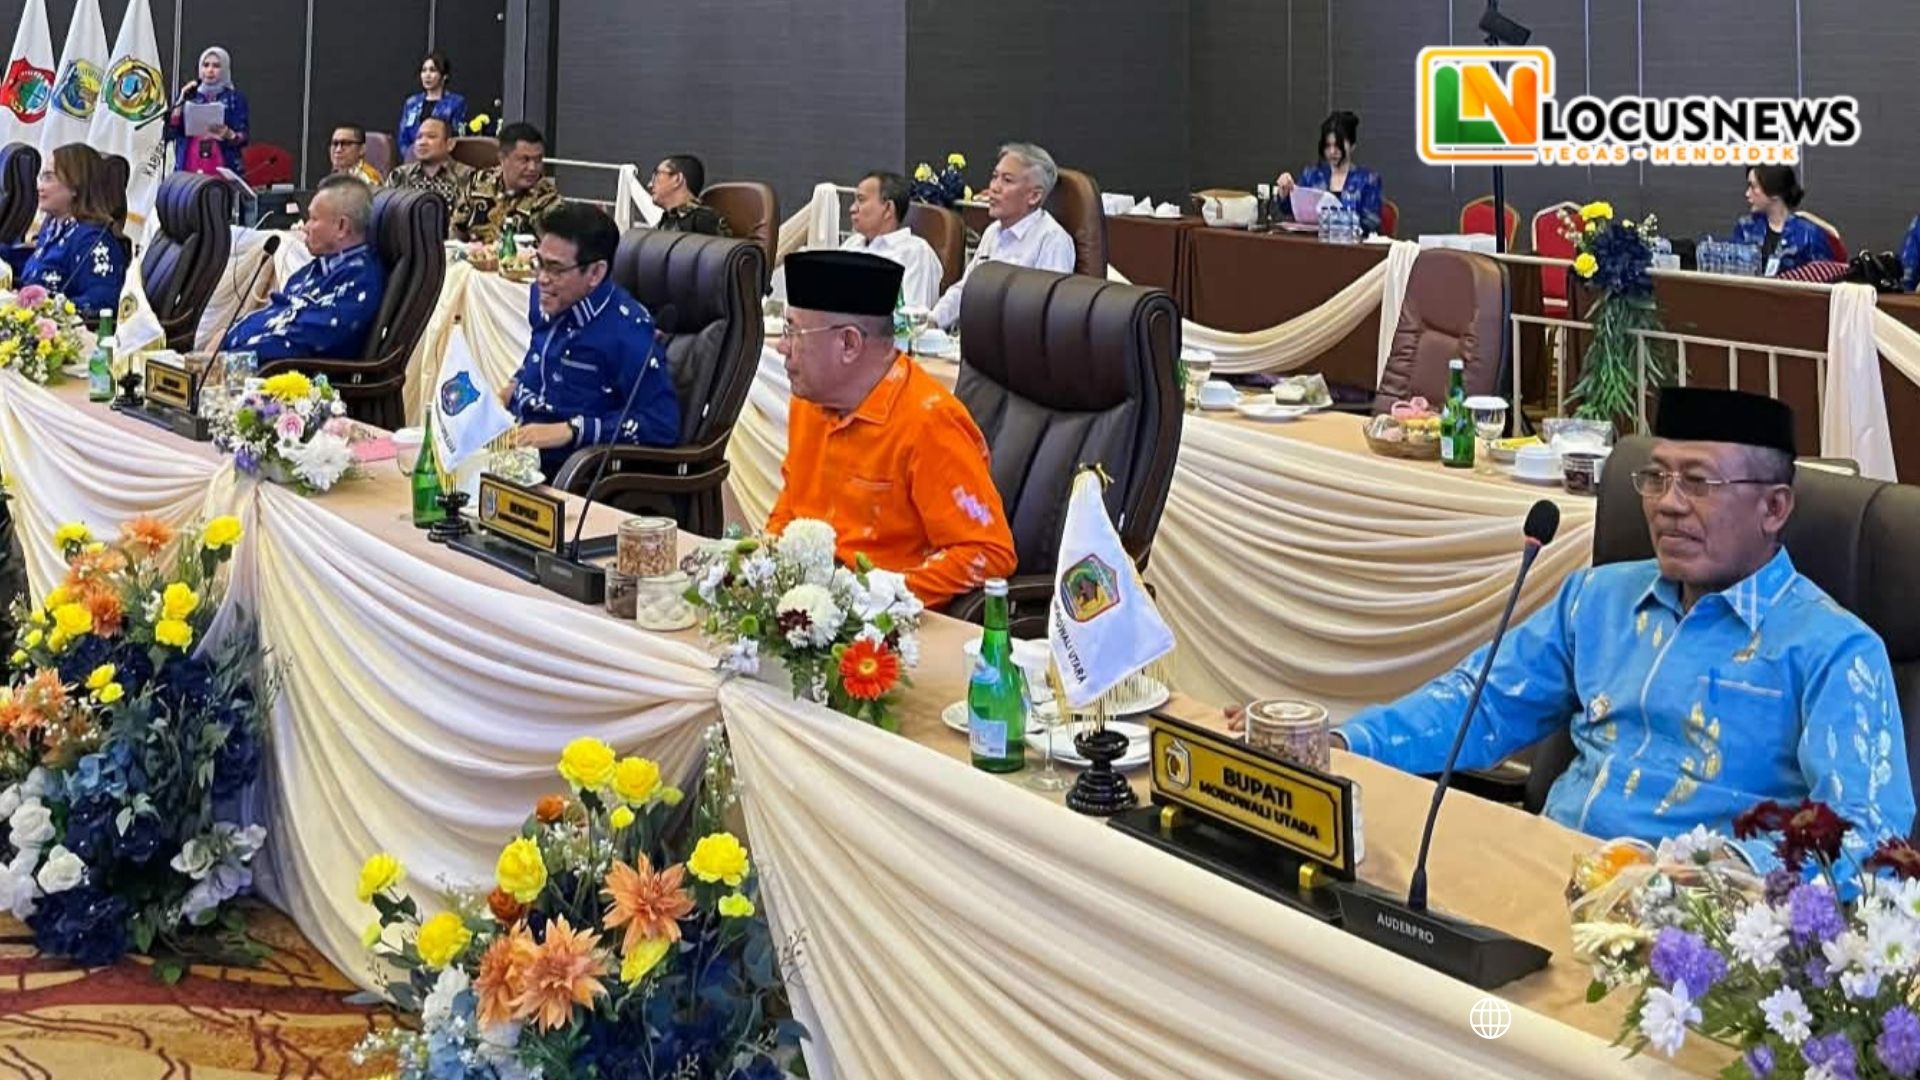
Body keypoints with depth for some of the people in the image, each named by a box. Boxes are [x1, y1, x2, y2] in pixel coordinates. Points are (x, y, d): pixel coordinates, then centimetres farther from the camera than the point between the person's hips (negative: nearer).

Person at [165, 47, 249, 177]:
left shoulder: (235, 98, 7)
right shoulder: (190, 97, 14)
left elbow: (243, 137, 0)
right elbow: (170, 132, 7)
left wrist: (228, 134, -20)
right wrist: (181, 102, -1)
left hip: (222, 171, -2)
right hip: (189, 169, 2)